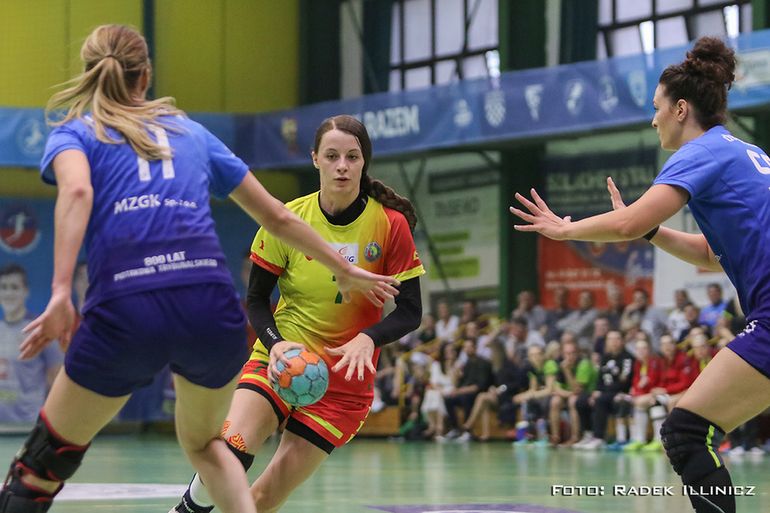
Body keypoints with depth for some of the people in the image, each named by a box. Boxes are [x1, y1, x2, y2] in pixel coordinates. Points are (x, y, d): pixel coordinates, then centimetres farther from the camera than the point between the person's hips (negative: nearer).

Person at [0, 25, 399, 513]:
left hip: (125, 311, -3)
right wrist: (345, 270, 44)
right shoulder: (192, 132, 27)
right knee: (203, 441, 30)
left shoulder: (74, 132, 16)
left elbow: (77, 190, -9)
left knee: (44, 462, 14)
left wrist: (61, 293, -19)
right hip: (212, 308, 3)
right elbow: (279, 217, 32)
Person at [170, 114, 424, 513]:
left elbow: (410, 312, -4)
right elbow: (256, 299, 3)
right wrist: (276, 343, -17)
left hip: (344, 376, -1)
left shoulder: (391, 225, -7)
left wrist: (367, 339, -24)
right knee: (230, 451, -27)